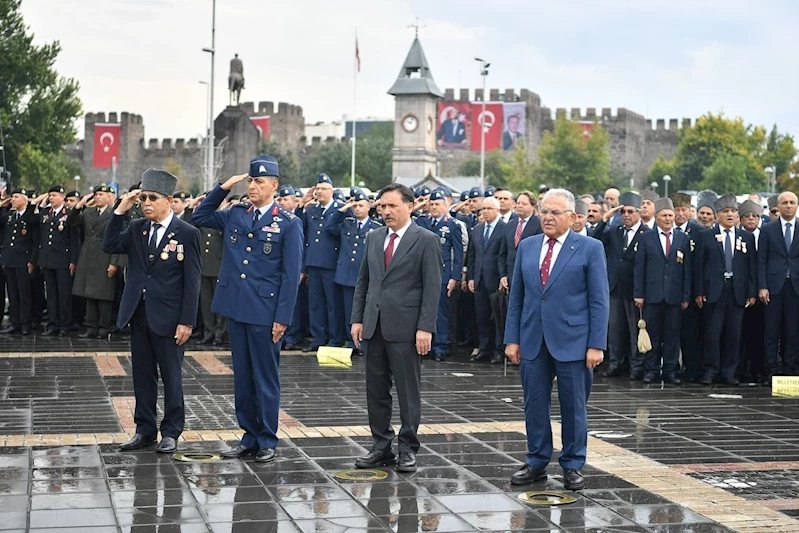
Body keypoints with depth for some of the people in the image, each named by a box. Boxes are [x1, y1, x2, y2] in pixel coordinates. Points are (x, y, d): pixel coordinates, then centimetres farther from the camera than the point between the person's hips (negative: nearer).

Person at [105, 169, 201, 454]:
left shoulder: (186, 233, -7)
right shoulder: (136, 228, 8)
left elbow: (191, 281, -9)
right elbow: (109, 246, -2)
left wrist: (186, 321, -13)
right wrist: (120, 211, -7)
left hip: (168, 317, -5)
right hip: (138, 314, 5)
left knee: (171, 376, 5)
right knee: (142, 375, 12)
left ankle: (171, 432, 15)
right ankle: (144, 430, 22)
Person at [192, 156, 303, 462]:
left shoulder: (288, 224, -6)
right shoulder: (235, 215, 9)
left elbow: (291, 274, -8)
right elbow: (200, 217, 21)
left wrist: (282, 318, -13)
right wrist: (223, 189, 8)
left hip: (265, 312, -5)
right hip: (237, 309, 5)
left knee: (266, 378, 4)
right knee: (242, 377, 12)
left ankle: (267, 441, 13)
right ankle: (249, 437, 21)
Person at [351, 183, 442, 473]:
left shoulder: (426, 240, -5)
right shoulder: (374, 237, 12)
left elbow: (432, 287, -9)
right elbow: (363, 281, 16)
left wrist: (425, 328, -14)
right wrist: (357, 319, 8)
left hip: (405, 327, -6)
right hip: (373, 326, 6)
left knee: (408, 392, 2)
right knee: (376, 390, 10)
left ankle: (408, 449, 10)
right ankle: (381, 447, 18)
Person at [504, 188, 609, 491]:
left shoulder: (590, 248, -2)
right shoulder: (527, 247, 10)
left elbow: (599, 300, -4)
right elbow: (516, 297, 12)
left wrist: (596, 344, -10)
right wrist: (512, 338, 5)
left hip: (572, 342, -3)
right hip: (533, 341, 4)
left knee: (573, 407, 4)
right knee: (534, 405, 8)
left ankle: (572, 466, 16)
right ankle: (537, 463, 20)